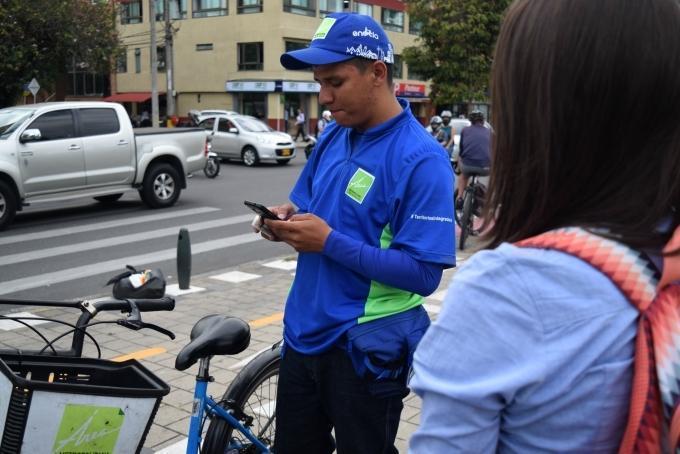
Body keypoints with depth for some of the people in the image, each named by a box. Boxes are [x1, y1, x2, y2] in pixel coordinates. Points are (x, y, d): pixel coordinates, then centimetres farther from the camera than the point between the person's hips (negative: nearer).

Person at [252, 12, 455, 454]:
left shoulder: (421, 159, -19)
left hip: (367, 347, -7)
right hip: (305, 332, 7)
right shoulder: (333, 137, 4)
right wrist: (288, 219, -8)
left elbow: (424, 274, -22)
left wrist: (330, 242, -25)